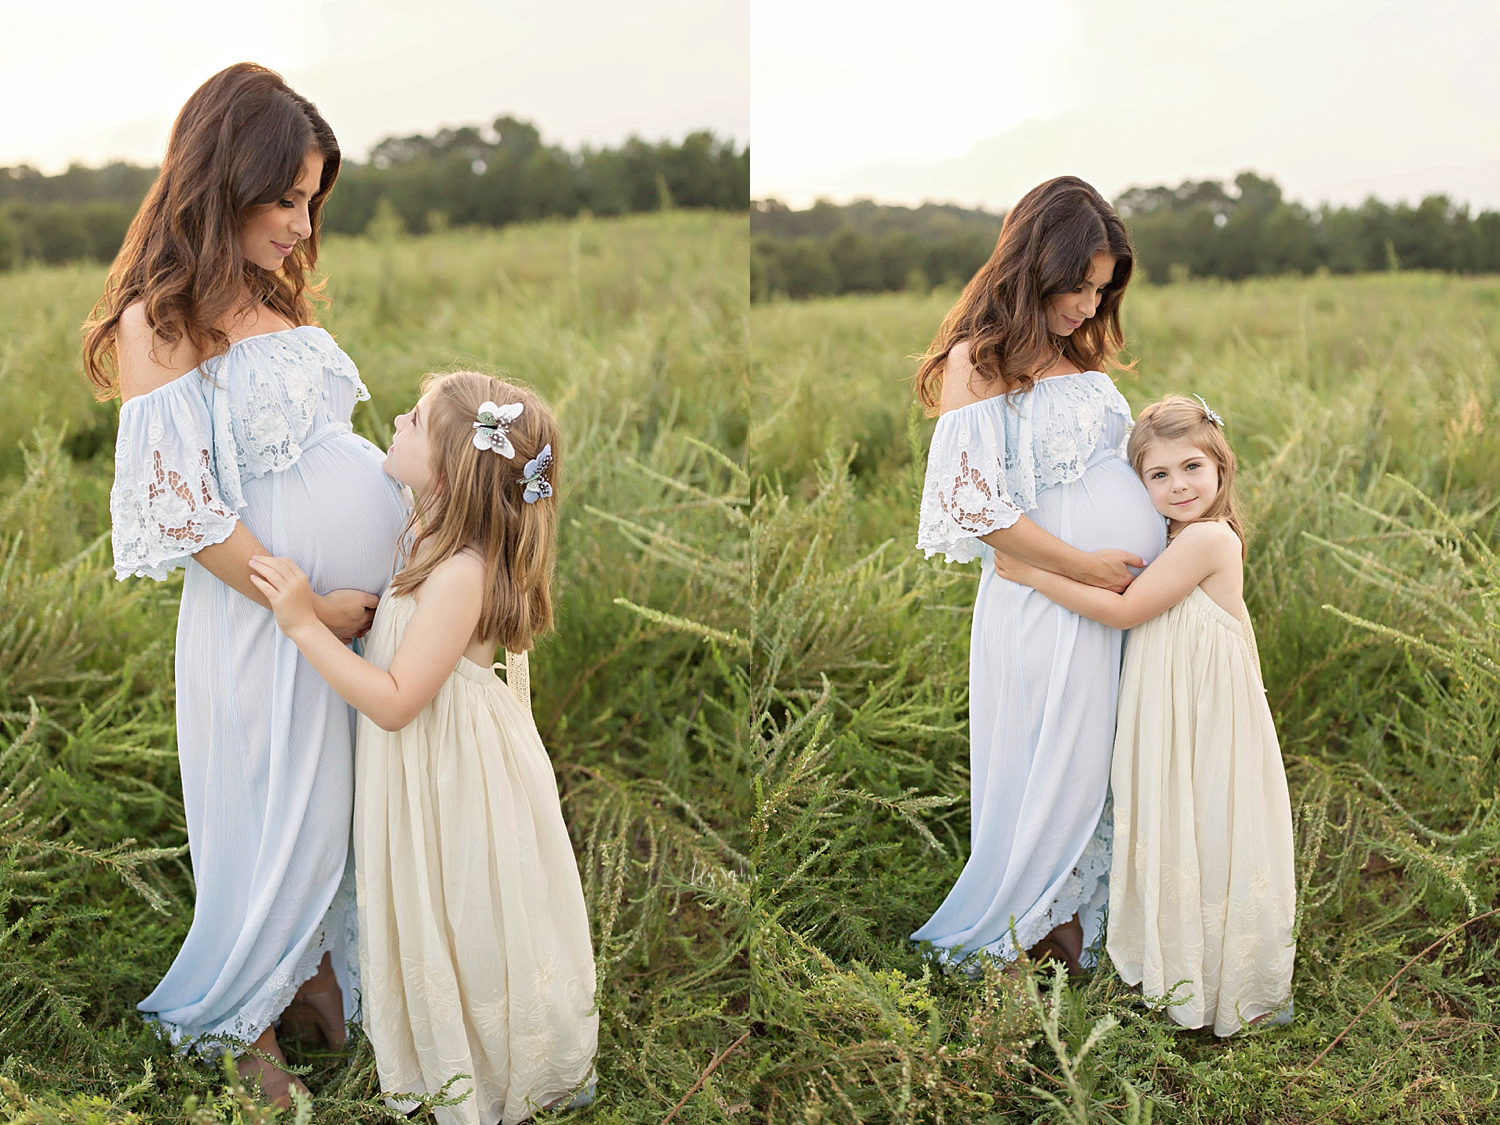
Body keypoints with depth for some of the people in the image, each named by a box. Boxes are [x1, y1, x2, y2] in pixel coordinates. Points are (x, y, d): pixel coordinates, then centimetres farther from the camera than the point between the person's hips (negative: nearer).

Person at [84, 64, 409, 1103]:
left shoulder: (274, 295, 10)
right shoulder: (161, 321, -14)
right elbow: (186, 510, -17)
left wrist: (416, 520, 6)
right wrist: (310, 607, -15)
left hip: (361, 600, 7)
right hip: (267, 615, -7)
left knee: (345, 808, 18)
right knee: (278, 823, 9)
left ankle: (316, 970, 40)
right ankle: (248, 1026, 32)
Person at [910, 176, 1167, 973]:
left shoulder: (1081, 350, 13)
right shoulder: (980, 359, -10)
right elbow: (978, 504, -16)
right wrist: (1089, 566, -14)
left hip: (1127, 591, 7)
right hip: (1050, 601, -7)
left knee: (1106, 766, 12)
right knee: (1056, 769, 6)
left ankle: (1074, 910, 29)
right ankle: (1025, 922, 27)